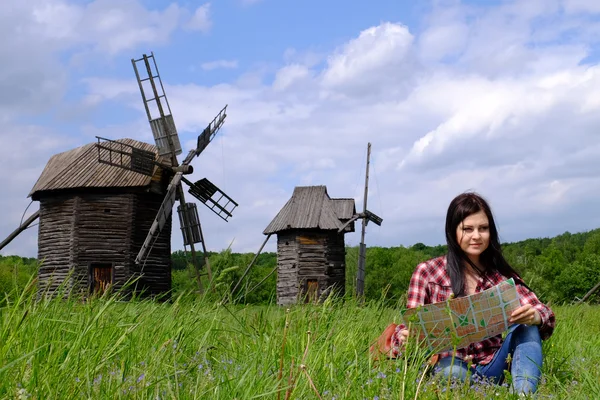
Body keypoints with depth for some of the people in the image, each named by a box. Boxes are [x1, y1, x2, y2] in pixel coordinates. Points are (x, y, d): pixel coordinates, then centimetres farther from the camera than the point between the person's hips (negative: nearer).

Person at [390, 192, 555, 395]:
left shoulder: (501, 274, 6)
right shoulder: (427, 272, 0)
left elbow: (542, 313, -2)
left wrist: (534, 316, -28)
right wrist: (404, 337, -27)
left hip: (493, 367, 4)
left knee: (526, 326, -23)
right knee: (451, 372, -38)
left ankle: (524, 393, -37)